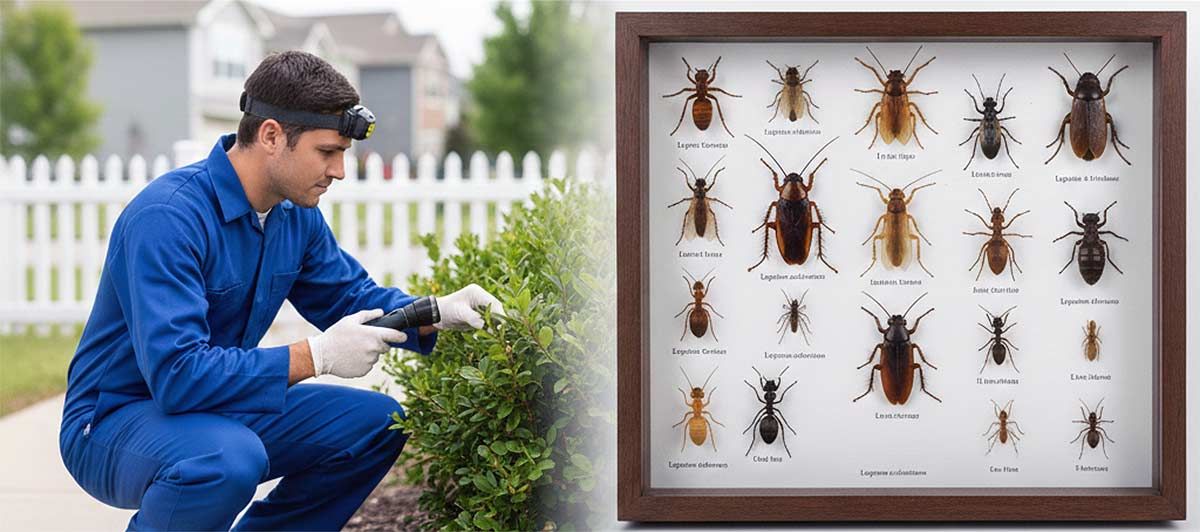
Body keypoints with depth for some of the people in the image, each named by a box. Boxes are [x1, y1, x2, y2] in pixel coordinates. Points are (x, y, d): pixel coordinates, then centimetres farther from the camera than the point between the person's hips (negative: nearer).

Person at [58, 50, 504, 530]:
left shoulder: (295, 214, 0)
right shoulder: (167, 216, -27)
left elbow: (351, 296, 14)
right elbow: (177, 373, -35)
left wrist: (437, 312, -6)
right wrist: (315, 356, -30)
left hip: (219, 407, 9)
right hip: (113, 422, -8)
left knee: (378, 422, 4)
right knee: (230, 457, -38)